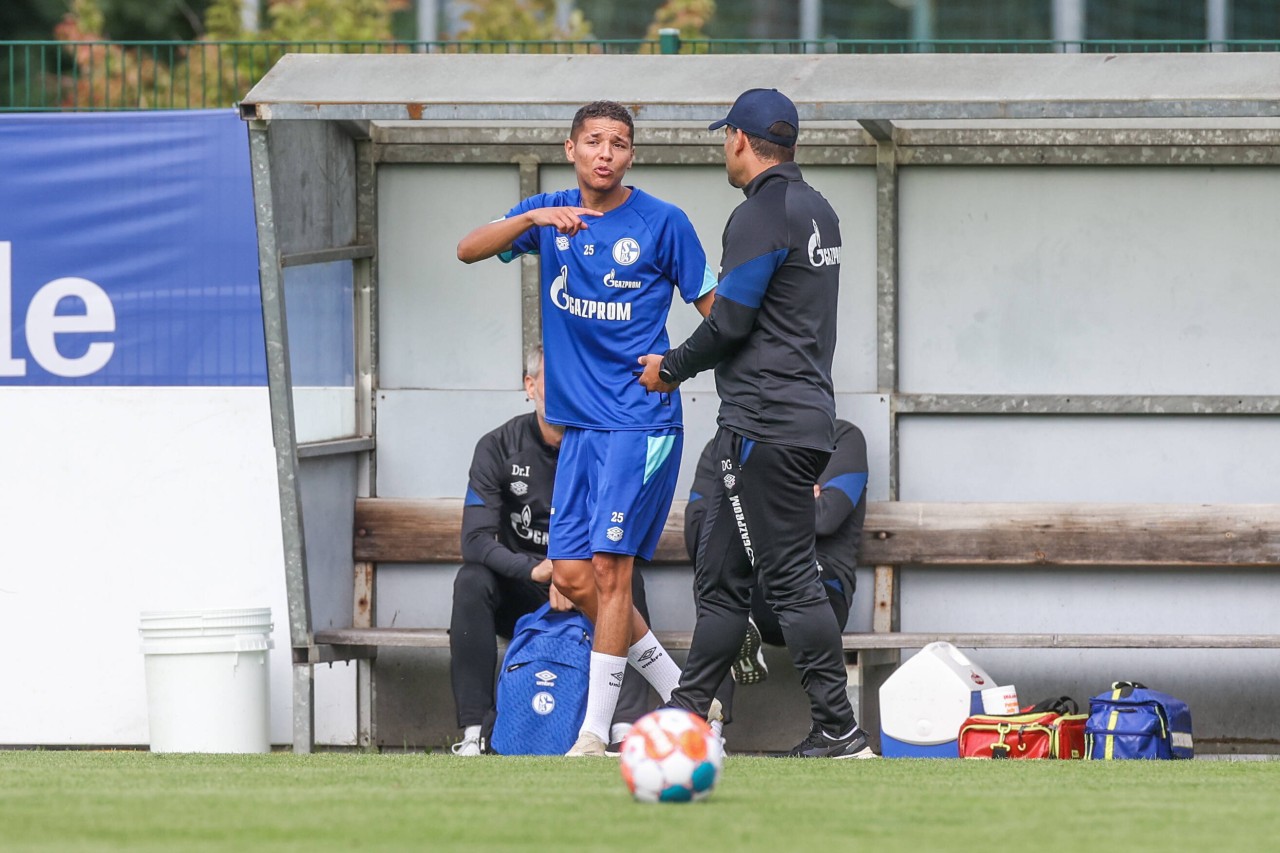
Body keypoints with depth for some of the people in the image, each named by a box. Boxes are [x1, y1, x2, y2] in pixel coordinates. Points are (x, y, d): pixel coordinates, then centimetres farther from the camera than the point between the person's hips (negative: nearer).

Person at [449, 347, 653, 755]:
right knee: (471, 581, -29)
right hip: (520, 598, 0)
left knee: (628, 582, -30)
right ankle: (473, 732, -29)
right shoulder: (498, 448, -6)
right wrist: (534, 569, -34)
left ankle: (627, 726, -37)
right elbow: (476, 540, -17)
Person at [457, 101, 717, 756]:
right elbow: (469, 250, -4)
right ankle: (684, 696, 17)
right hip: (578, 424, 6)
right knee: (571, 574, 4)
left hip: (641, 420, -6)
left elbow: (713, 309, 2)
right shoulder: (550, 214, 9)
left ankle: (596, 733, -8)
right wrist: (533, 219, -21)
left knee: (609, 566, -11)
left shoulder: (662, 223, -3)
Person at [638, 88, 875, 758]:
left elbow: (730, 322, -16)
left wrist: (671, 368, 1)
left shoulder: (760, 216, -13)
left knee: (789, 576, -10)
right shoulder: (816, 212, 17)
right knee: (720, 572, 15)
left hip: (767, 425, -10)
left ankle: (838, 729, -12)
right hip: (807, 415, 10)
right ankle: (686, 717, 18)